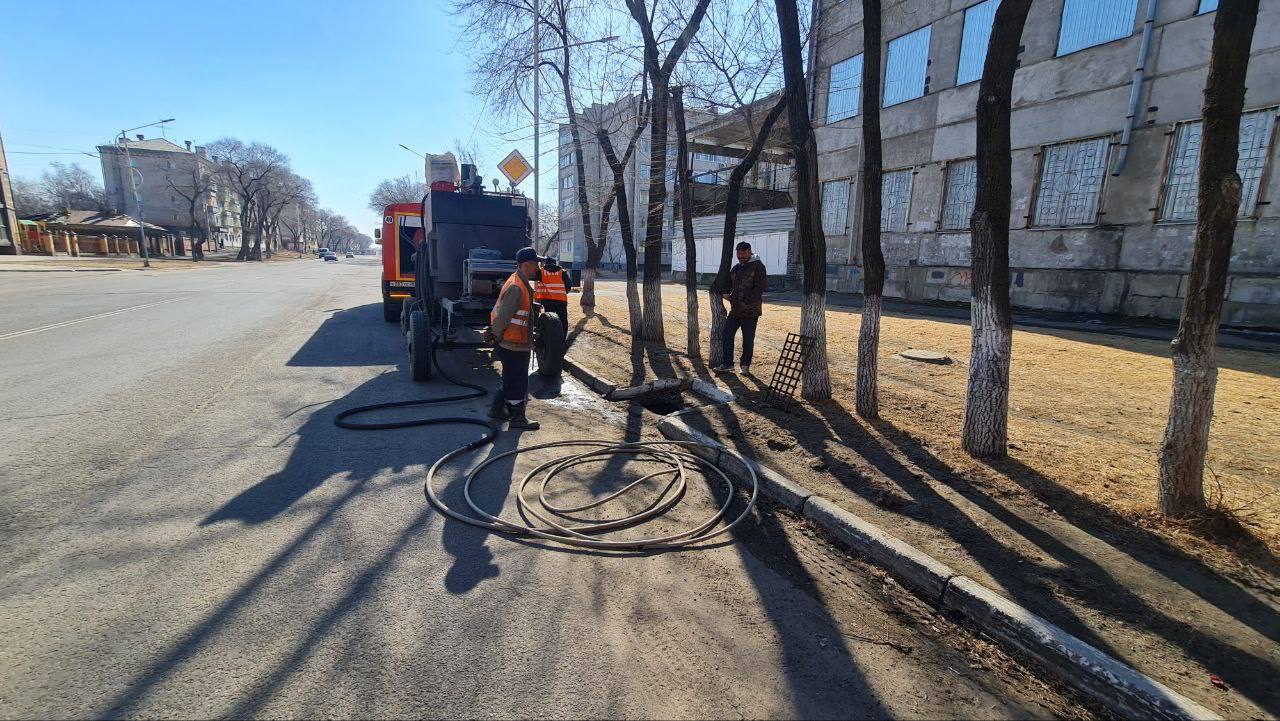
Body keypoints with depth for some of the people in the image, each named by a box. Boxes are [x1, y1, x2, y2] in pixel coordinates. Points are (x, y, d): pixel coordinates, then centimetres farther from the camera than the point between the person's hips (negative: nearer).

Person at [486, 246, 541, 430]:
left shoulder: (522, 284, 12)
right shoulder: (516, 287, -23)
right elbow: (503, 316, -23)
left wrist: (494, 332, 19)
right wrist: (496, 337, -11)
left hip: (517, 343, 10)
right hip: (513, 345, -10)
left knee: (512, 379, 20)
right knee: (518, 382, 1)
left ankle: (497, 409, 32)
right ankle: (518, 418, 12)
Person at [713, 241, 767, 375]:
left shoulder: (758, 266, -6)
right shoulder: (736, 268, 16)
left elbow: (761, 286, -15)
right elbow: (729, 285, 28)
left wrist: (746, 301, -20)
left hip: (750, 311, -7)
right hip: (735, 310, 7)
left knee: (748, 340, 3)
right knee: (726, 336, 3)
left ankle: (745, 366, 16)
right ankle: (727, 363, 10)